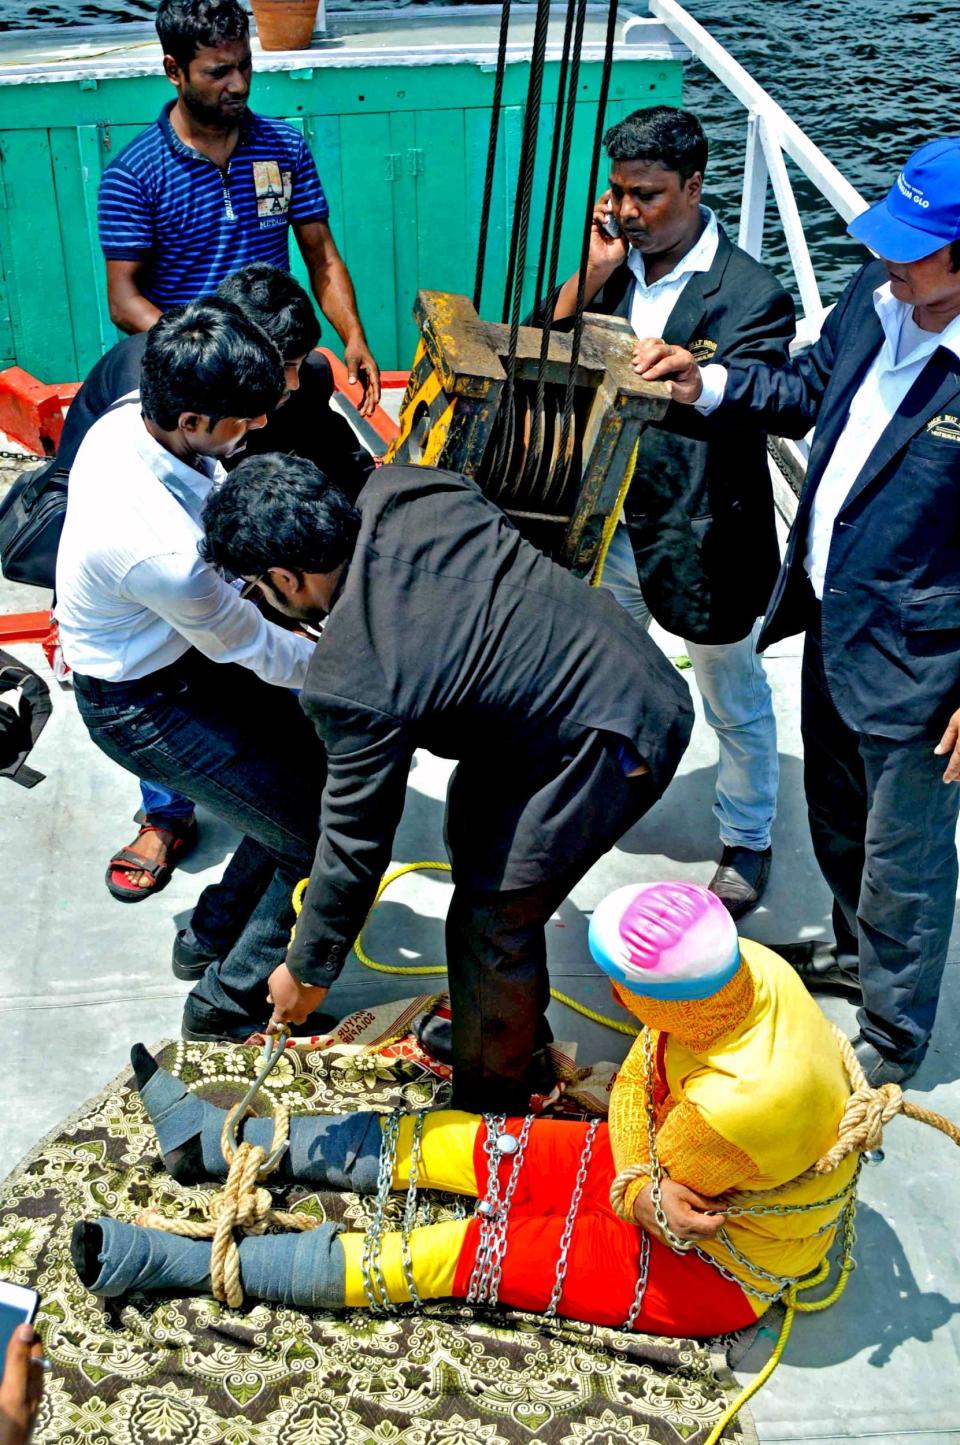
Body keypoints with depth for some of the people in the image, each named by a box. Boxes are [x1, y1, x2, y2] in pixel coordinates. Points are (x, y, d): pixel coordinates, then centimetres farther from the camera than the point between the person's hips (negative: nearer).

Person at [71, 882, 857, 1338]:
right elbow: (636, 1086, -8)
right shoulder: (740, 963, -20)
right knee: (437, 1141, 4)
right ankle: (209, 1139, 18)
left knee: (460, 1254, -11)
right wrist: (645, 1187, -15)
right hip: (667, 1167, 7)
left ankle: (173, 1263, -4)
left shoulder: (739, 1101, -41)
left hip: (715, 1270, -7)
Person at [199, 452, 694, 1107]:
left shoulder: (354, 681, -27)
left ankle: (489, 1105, 28)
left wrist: (309, 971, 0)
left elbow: (355, 842, -16)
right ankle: (520, 1028, 46)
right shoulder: (398, 489, -9)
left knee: (492, 924, 3)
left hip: (607, 746, -10)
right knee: (475, 829, 25)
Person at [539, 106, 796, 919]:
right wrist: (592, 275, -16)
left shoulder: (749, 294, -17)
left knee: (733, 700, 14)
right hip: (609, 522, 6)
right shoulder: (613, 260, -1)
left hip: (701, 537, -5)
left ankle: (747, 842, 34)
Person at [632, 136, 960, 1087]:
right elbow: (810, 388, 15)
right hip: (831, 616, 8)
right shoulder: (877, 296, -5)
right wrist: (705, 387, 1)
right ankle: (856, 949, 54)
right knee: (836, 814, 27)